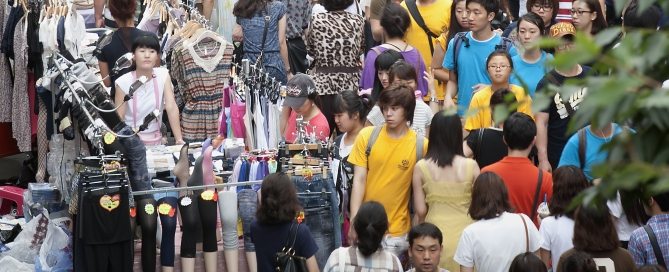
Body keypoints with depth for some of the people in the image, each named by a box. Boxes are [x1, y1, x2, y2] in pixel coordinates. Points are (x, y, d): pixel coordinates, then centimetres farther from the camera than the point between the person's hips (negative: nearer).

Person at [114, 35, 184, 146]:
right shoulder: (124, 82, -10)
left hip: (156, 141, 2)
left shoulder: (163, 75, -4)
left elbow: (171, 108, -9)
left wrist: (179, 140, -18)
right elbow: (119, 117, -7)